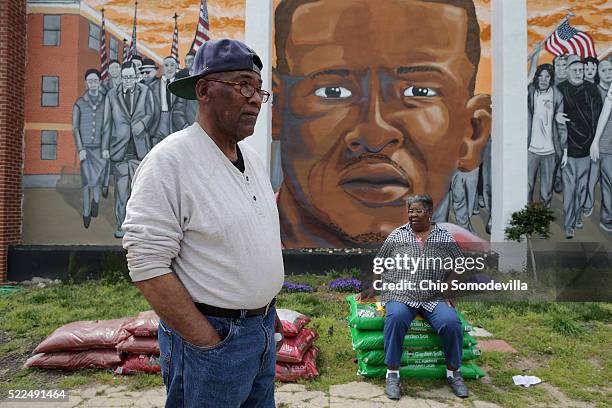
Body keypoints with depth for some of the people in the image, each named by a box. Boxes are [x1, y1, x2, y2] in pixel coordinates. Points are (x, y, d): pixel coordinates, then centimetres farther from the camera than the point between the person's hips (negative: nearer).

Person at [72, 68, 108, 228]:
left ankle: (96, 201, 33)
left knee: (99, 179, 5)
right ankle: (86, 212, 9)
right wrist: (80, 149, -5)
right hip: (86, 147, 0)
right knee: (87, 180, -2)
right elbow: (75, 128, 3)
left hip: (101, 147, 0)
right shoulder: (79, 103, 4)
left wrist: (106, 147, -3)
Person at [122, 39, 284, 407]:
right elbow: (148, 267, -21)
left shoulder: (254, 160, 6)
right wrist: (211, 345, -18)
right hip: (208, 337, -7)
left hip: (263, 331, 8)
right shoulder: (170, 161, -18)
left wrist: (269, 314, 12)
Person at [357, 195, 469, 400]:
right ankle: (392, 374, -19)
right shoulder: (397, 235, 7)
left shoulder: (445, 237, 8)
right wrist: (370, 290, 11)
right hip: (401, 295, -1)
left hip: (435, 298, 1)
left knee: (452, 322, -25)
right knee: (396, 317, -33)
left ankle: (453, 373, -1)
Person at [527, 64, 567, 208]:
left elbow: (561, 123, 2)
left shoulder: (557, 95, -2)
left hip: (550, 150, 1)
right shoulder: (529, 92, -3)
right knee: (527, 185, 5)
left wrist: (563, 147, 2)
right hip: (530, 148, -1)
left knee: (547, 188, 11)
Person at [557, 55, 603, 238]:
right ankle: (569, 224, 3)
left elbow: (597, 116, 10)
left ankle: (578, 216, 26)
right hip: (569, 147, -3)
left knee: (582, 185, 11)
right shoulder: (560, 90, -4)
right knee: (569, 187, -3)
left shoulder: (591, 88, 6)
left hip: (587, 146, 3)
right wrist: (563, 148, -12)